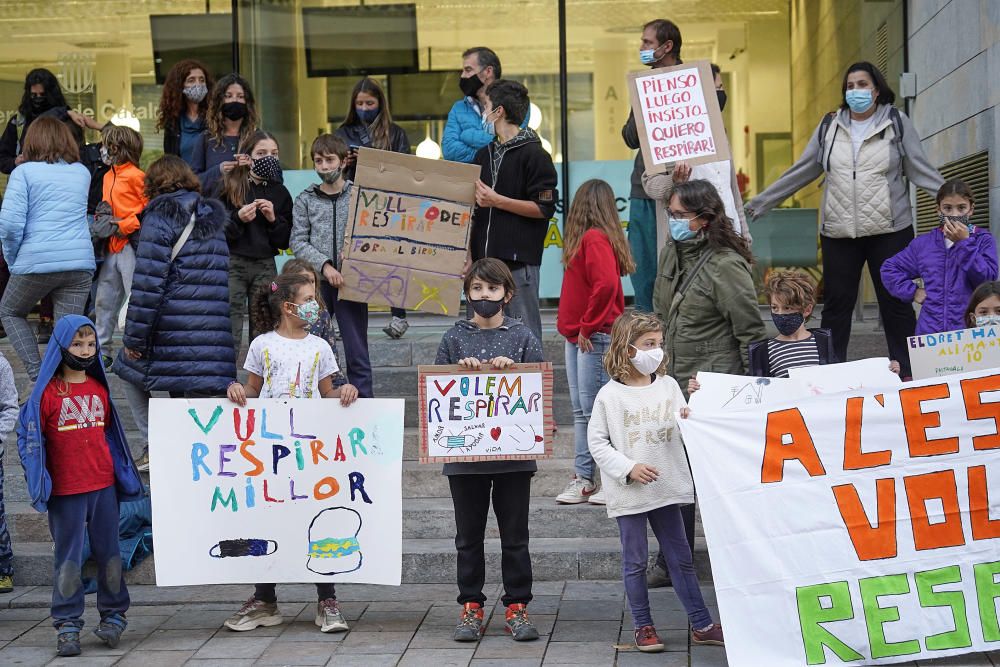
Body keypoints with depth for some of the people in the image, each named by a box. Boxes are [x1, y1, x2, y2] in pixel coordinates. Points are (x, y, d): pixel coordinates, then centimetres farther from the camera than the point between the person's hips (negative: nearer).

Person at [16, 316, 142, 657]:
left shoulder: (100, 389, 8)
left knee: (109, 553, 9)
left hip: (104, 486, 4)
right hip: (65, 490, -4)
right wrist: (39, 480, -9)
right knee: (68, 558, 3)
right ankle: (67, 625, 9)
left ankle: (113, 616, 21)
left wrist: (122, 473, 16)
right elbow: (30, 437, -5)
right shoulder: (47, 392, -7)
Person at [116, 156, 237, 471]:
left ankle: (154, 446, 13)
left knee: (130, 367, 19)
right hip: (215, 329, 5)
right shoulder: (214, 220, 19)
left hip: (173, 325, -5)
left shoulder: (160, 216, -4)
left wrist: (134, 337, -7)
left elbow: (148, 282, -11)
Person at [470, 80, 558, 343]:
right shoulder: (485, 154, 18)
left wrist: (497, 201, -13)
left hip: (519, 260, -7)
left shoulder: (534, 154, -5)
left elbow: (544, 208, -10)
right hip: (485, 258, 7)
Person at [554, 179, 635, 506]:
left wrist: (588, 327, -16)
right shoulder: (591, 238, 15)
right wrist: (574, 328, 13)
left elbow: (606, 284, -24)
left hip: (595, 336, -10)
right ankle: (583, 479, 17)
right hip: (578, 336, 10)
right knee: (581, 411, 11)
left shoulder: (595, 238, -13)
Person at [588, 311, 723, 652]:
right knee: (635, 561, 5)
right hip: (628, 493, -3)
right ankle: (643, 626, 16)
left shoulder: (669, 386, 4)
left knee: (681, 557, 10)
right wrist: (628, 468, -15)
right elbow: (597, 442, -6)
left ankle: (701, 625, 16)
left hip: (667, 487, 4)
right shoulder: (609, 395, -7)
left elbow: (684, 432, 6)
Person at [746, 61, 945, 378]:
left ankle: (906, 374, 10)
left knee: (896, 303, 3)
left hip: (889, 230, -2)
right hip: (838, 233, 2)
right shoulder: (829, 126, 10)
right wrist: (759, 203, 14)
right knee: (836, 304, 3)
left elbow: (921, 170, 2)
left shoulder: (896, 123, 3)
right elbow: (800, 172, 14)